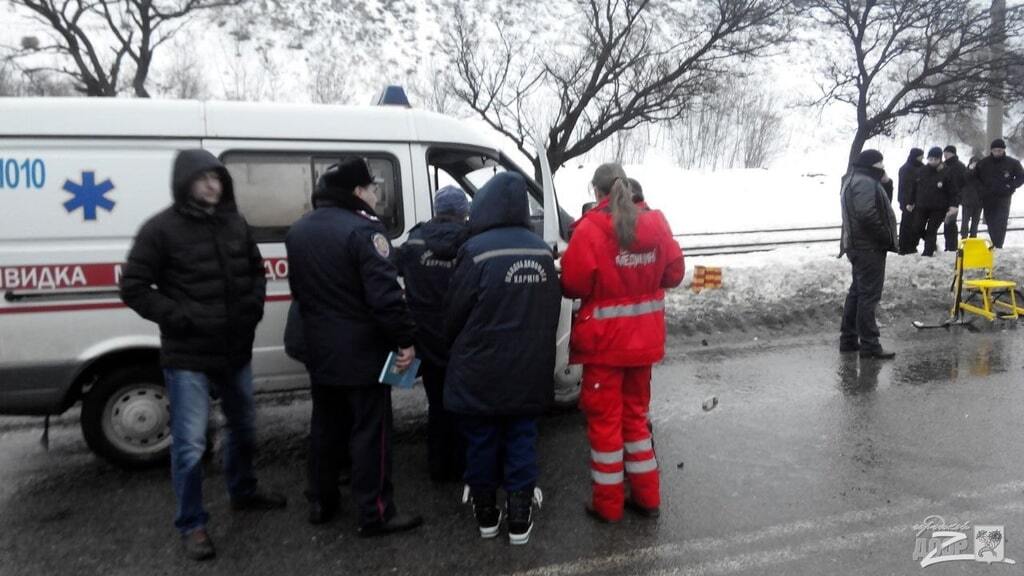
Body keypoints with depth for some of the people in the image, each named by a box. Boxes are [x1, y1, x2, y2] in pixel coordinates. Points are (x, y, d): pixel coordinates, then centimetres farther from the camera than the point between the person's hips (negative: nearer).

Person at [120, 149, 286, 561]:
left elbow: (256, 270, 18)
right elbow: (134, 288, -9)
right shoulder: (162, 229, -10)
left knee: (243, 427, 21)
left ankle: (243, 492, 44)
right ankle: (191, 524, 19)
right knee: (190, 443, 0)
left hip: (236, 350, 6)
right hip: (187, 357, -5)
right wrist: (179, 318, -17)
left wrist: (255, 304, 2)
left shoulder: (234, 223, 6)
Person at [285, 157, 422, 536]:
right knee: (369, 431, 2)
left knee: (325, 426, 19)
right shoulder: (362, 229, -19)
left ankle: (320, 503, 30)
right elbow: (385, 294, -25)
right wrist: (405, 339, -18)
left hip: (320, 349, 8)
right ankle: (375, 514, 10)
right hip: (363, 351, -8)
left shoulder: (299, 231, 10)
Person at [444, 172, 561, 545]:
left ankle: (486, 514, 26)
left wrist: (456, 345, 11)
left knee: (482, 441, 12)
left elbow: (455, 312, -9)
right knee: (522, 439, 13)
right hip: (529, 370, 4)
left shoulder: (477, 250, -17)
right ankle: (520, 518, 20)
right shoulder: (542, 251, 1)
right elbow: (552, 311, 8)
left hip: (481, 369, -4)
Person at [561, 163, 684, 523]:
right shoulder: (655, 224, -1)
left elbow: (573, 285, -14)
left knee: (604, 418, 8)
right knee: (635, 413, 20)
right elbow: (674, 273, 6)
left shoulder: (590, 230, -17)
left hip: (604, 341, -5)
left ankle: (607, 504, 18)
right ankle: (647, 497, 27)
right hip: (642, 339, 5)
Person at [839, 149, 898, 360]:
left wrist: (885, 238, 11)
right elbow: (867, 216, -25)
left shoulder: (854, 180, 18)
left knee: (857, 292, 15)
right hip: (869, 248, -11)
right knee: (869, 295, -7)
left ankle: (848, 339, 21)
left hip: (858, 246, 11)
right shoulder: (865, 183, -16)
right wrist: (886, 238, -15)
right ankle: (869, 344, -2)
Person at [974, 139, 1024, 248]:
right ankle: (995, 246, 19)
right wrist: (982, 189, -2)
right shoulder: (983, 163, 3)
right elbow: (975, 177, 13)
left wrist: (1010, 187, -11)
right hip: (987, 199, 3)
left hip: (1003, 198, -3)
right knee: (991, 224, 8)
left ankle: (997, 247, -20)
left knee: (1000, 224, -15)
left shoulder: (1012, 163, -1)